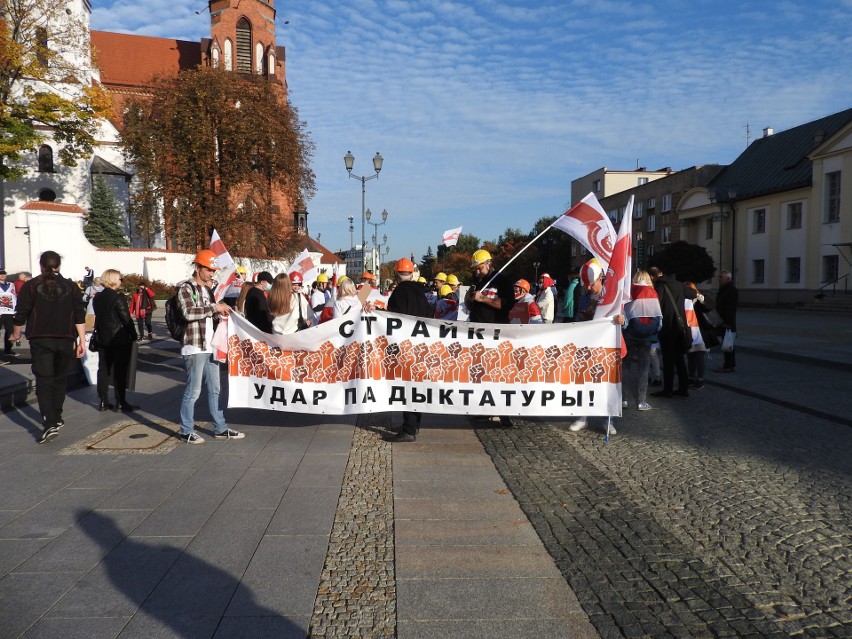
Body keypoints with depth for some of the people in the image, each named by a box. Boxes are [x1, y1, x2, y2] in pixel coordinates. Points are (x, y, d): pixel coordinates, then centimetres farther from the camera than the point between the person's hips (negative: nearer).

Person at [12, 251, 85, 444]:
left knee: (44, 381, -4)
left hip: (40, 341, -2)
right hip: (65, 341, 2)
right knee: (59, 380, 18)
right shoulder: (71, 286, 3)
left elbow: (21, 314, -2)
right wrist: (82, 340, 3)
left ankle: (50, 424, -16)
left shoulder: (31, 286, -3)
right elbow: (80, 316, 0)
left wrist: (16, 333, 16)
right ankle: (57, 418, 28)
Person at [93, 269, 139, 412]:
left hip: (102, 339, 7)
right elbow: (126, 319, -14)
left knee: (103, 369, 10)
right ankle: (120, 402, 3)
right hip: (119, 338, -7)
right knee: (119, 371, -1)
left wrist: (99, 331, 18)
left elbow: (98, 316, 12)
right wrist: (134, 335, -5)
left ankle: (103, 401, 14)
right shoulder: (118, 298, -15)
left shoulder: (98, 298, 7)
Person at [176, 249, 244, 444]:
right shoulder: (185, 288, -8)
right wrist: (215, 307, -20)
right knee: (193, 391, -2)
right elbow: (189, 313, -24)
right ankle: (186, 431, 9)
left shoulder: (207, 289, 17)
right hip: (194, 347, -8)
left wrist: (219, 313, 7)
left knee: (215, 389, 12)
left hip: (210, 347, 8)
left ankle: (220, 428, 20)